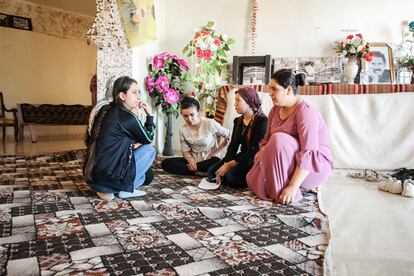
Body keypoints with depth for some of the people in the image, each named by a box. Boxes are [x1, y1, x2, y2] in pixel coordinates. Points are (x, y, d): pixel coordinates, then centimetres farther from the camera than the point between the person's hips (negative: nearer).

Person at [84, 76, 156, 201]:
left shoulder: (107, 111, 8)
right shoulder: (127, 117, -15)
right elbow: (148, 139, -1)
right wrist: (149, 115, 4)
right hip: (109, 175, -8)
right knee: (149, 149, 4)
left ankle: (107, 189, 14)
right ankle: (126, 189, 6)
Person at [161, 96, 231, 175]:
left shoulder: (210, 124, -13)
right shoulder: (183, 129, -1)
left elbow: (229, 136, -7)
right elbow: (185, 150, 3)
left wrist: (217, 150, -9)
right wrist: (190, 160, -17)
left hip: (210, 159, -4)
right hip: (193, 160, 4)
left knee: (215, 162, -41)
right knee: (165, 163, -15)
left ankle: (191, 169, -16)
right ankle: (198, 172, -21)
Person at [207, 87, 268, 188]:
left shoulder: (262, 120, -12)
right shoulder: (238, 121, 12)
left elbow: (255, 150, -18)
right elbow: (233, 145, 3)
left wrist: (230, 165, -19)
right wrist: (225, 164, -15)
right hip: (242, 157, 7)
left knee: (232, 175, -29)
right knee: (212, 172, -11)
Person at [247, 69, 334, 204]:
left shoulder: (305, 111, -21)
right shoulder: (275, 110, 3)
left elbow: (308, 154, -28)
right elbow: (267, 139, 4)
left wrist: (293, 187, -31)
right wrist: (261, 154, -18)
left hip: (315, 166, -7)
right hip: (287, 163, 8)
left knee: (279, 139, -31)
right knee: (253, 179, -5)